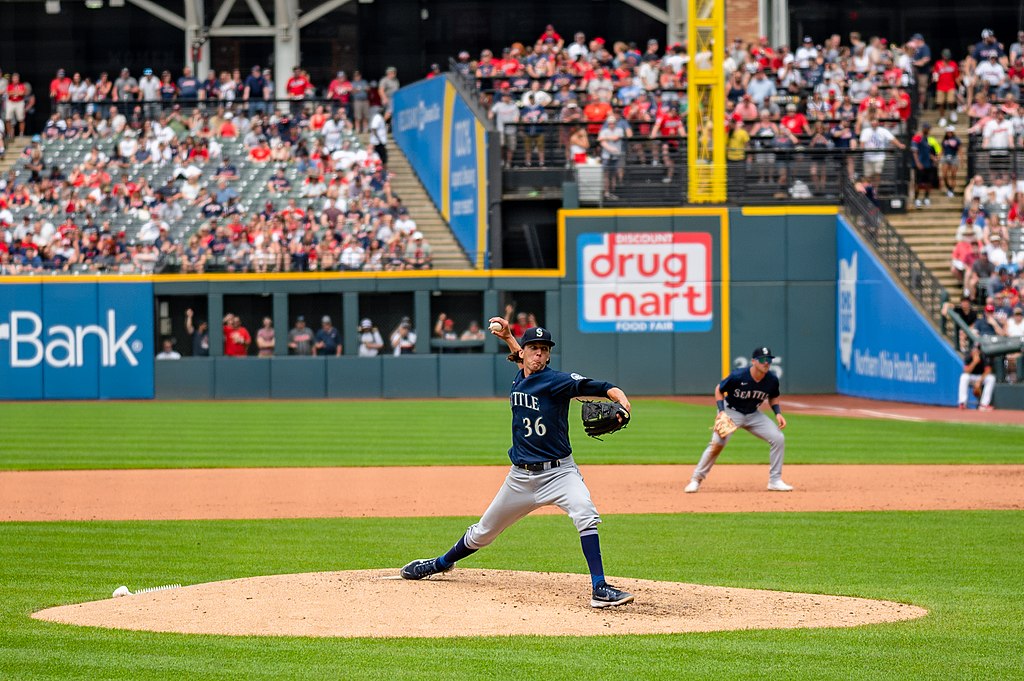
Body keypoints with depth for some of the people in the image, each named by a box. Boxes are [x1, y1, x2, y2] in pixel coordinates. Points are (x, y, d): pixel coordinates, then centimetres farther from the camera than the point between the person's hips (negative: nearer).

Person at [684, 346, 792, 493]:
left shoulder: (772, 380, -13)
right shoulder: (738, 376, -26)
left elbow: (773, 397, 9)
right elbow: (719, 390, -11)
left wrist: (778, 413, -9)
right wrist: (722, 412, -22)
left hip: (753, 415, 4)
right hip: (731, 412, -4)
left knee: (778, 438, -11)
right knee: (717, 443, -23)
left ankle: (775, 481, 1)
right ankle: (696, 479, -7)